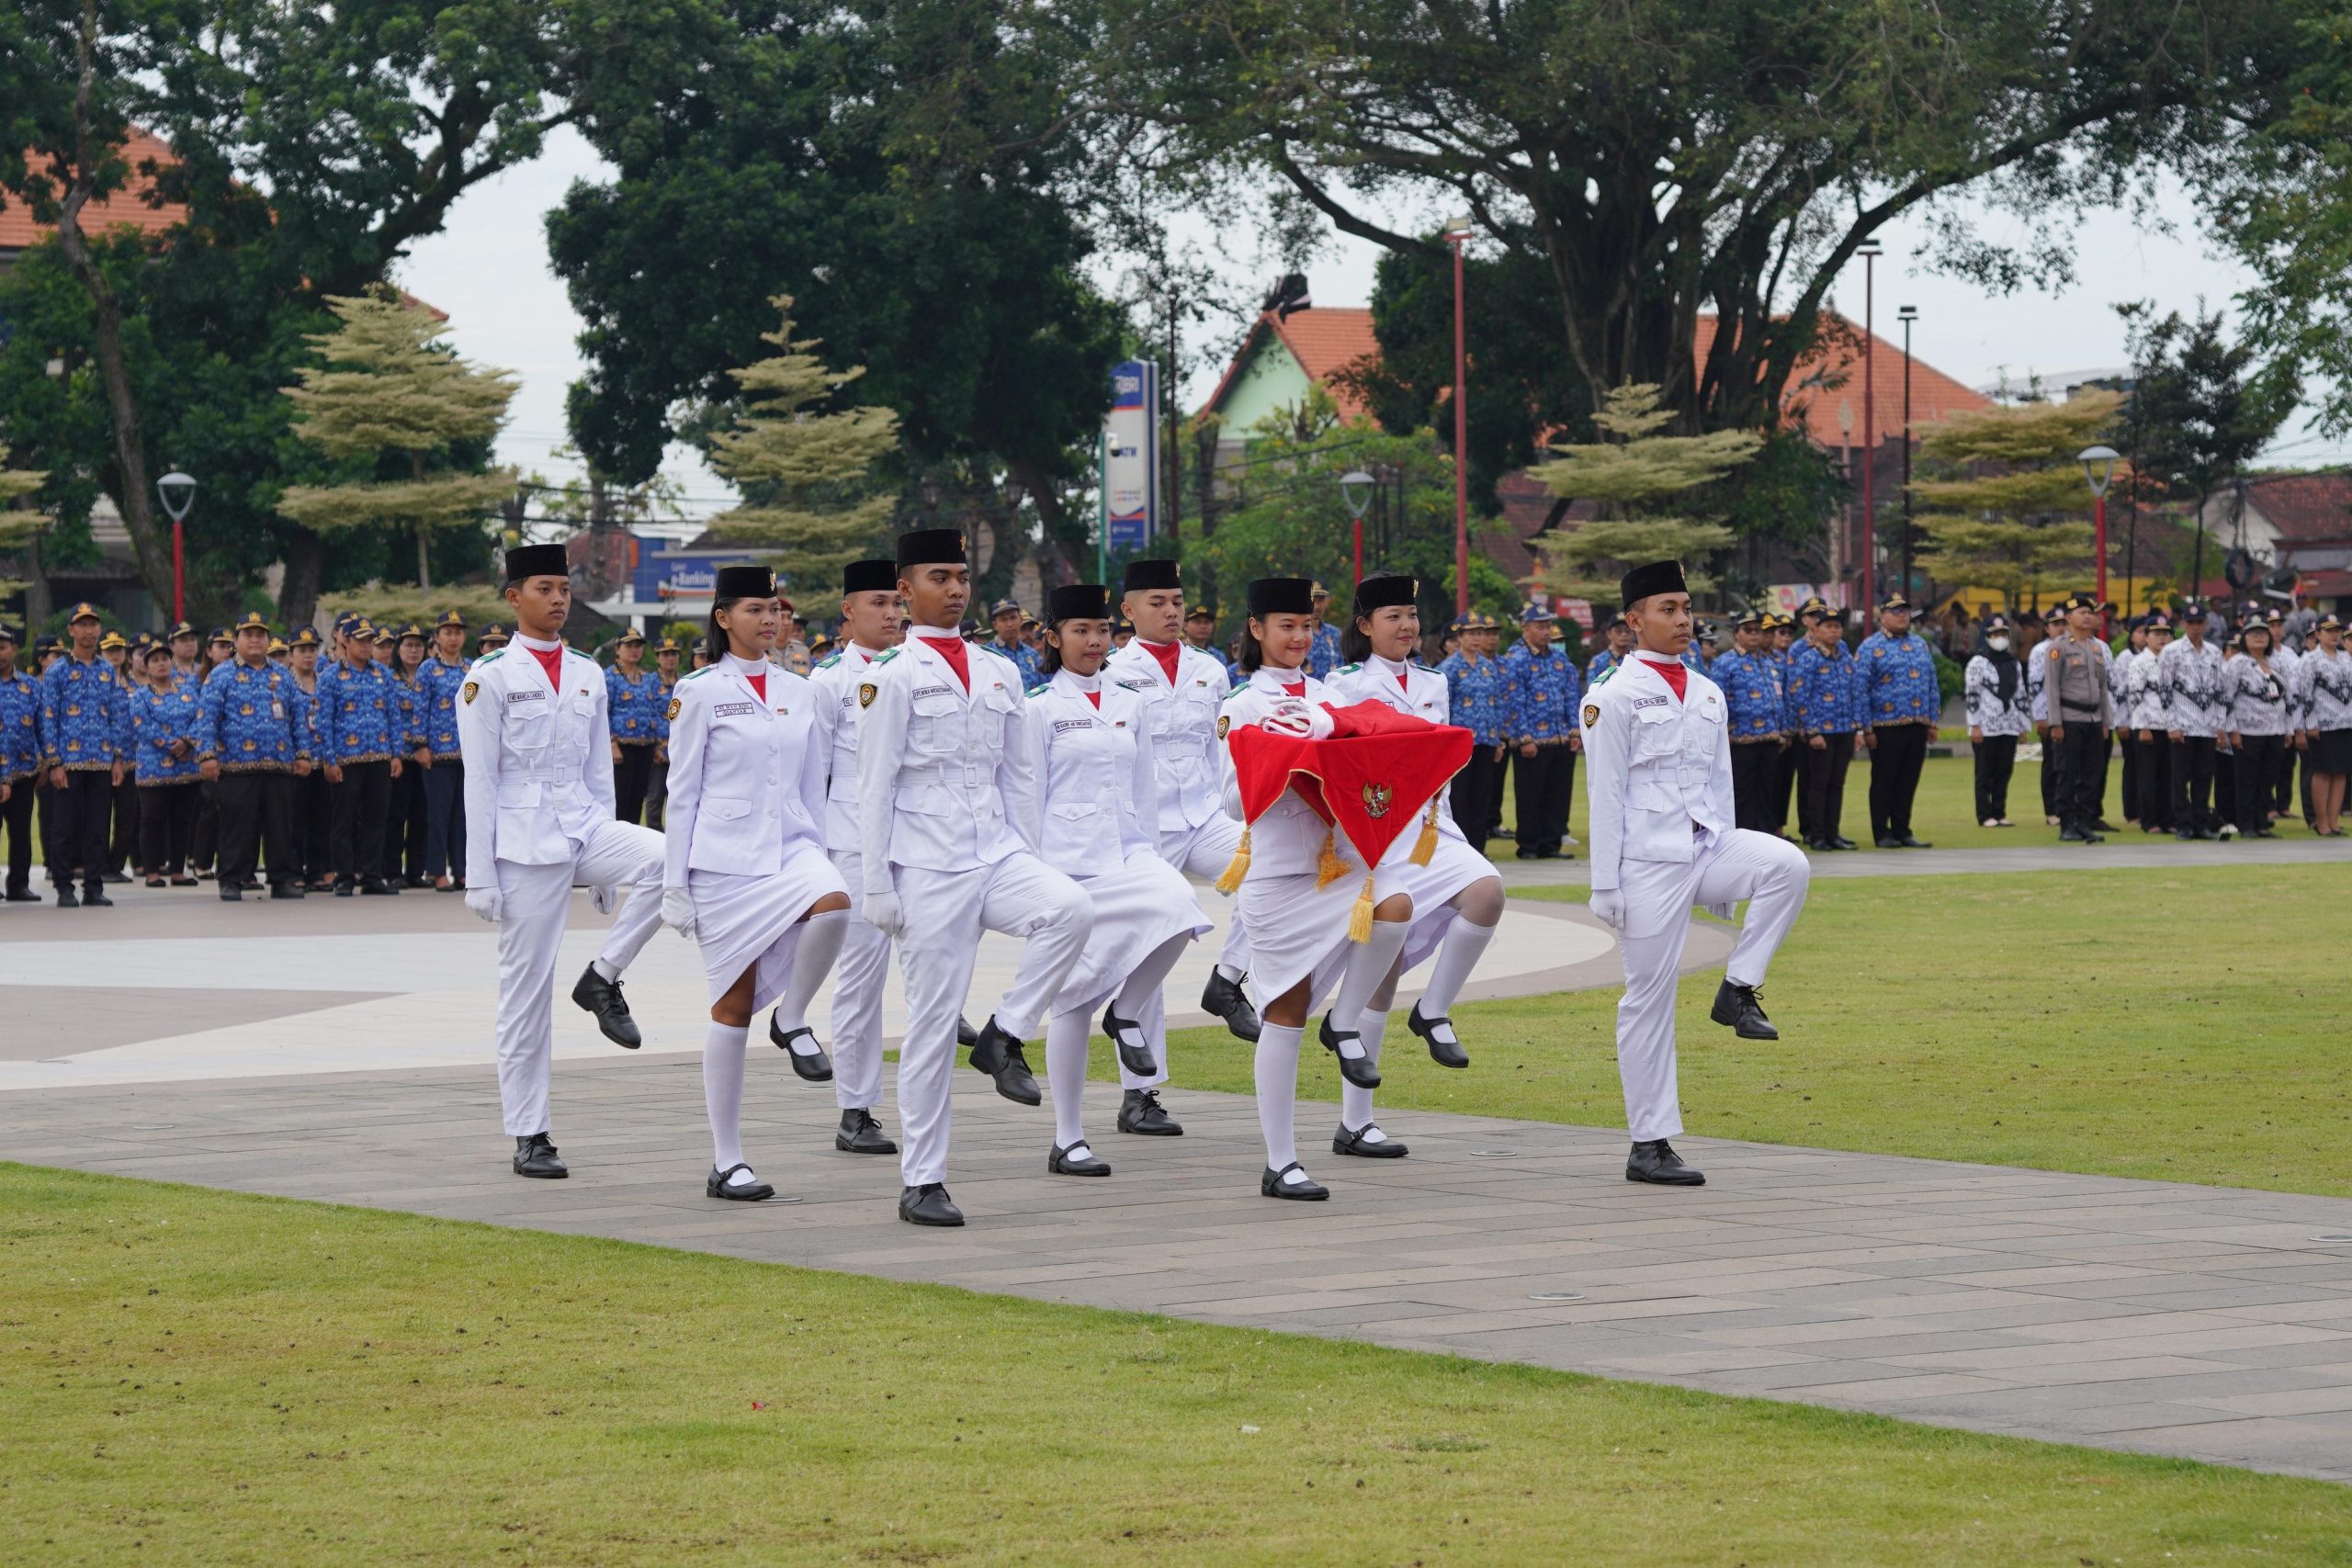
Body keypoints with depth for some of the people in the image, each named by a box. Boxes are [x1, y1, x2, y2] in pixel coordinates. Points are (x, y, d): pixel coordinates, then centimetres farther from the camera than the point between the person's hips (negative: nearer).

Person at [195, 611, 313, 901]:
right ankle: (232, 882, 4)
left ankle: (285, 879, 11)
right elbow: (206, 718, -3)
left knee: (281, 825, 5)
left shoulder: (283, 676, 16)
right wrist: (207, 755, -13)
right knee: (238, 827, -2)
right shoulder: (221, 677, 4)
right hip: (236, 768, -3)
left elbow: (300, 715, 16)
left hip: (280, 767, 3)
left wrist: (303, 753, 8)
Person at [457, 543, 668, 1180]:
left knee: (665, 860, -26)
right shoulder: (490, 677, -3)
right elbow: (479, 783, -5)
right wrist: (480, 876, -9)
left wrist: (606, 858, 16)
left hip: (584, 826, 5)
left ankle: (602, 978, -8)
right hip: (524, 837, -5)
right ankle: (530, 1137, 5)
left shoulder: (588, 674, 12)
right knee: (528, 988, -2)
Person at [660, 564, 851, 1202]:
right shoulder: (699, 693, -2)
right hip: (725, 857, -3)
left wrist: (817, 859, 14)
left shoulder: (797, 692, 11)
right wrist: (675, 885, -4)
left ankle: (794, 1018, -6)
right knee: (734, 1004, -2)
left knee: (833, 904, -32)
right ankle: (726, 1162, 5)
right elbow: (682, 792, -2)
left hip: (789, 848, 4)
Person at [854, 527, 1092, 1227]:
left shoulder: (1000, 673, 13)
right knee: (932, 1021, -3)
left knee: (1069, 910, -28)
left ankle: (1005, 1036, -9)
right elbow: (875, 787, -5)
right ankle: (921, 1184, 5)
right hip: (929, 867, -4)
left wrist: (1027, 862, 11)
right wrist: (877, 885, -8)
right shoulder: (892, 676, -3)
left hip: (997, 853, 4)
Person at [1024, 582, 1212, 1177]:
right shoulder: (1041, 708, -1)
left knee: (1177, 906, -29)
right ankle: (1067, 1142, 5)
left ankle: (1128, 1011, -4)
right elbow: (1027, 798, -2)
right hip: (1067, 858, -4)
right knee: (1071, 999, -3)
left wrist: (1149, 856, 13)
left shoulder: (1131, 704, 13)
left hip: (1127, 853, 4)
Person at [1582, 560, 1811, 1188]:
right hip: (1649, 859, -5)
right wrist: (1605, 886, -10)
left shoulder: (1707, 694, 14)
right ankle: (1649, 1144, 2)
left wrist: (1730, 867, 18)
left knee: (1788, 865, -25)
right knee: (1650, 997, -3)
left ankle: (1739, 989, -10)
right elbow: (1605, 797, -6)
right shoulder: (1614, 698, -4)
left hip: (1706, 847, 5)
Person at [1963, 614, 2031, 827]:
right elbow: (1972, 695, -9)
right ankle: (1985, 816, 2)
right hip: (1985, 727, -6)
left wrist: (2023, 723, 14)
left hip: (2009, 727, 6)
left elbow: (2020, 695, 19)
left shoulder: (2014, 663, 15)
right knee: (1985, 774, -1)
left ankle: (2000, 814, 12)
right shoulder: (1978, 662, -5)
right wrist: (1974, 726, -14)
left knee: (2004, 772, 6)